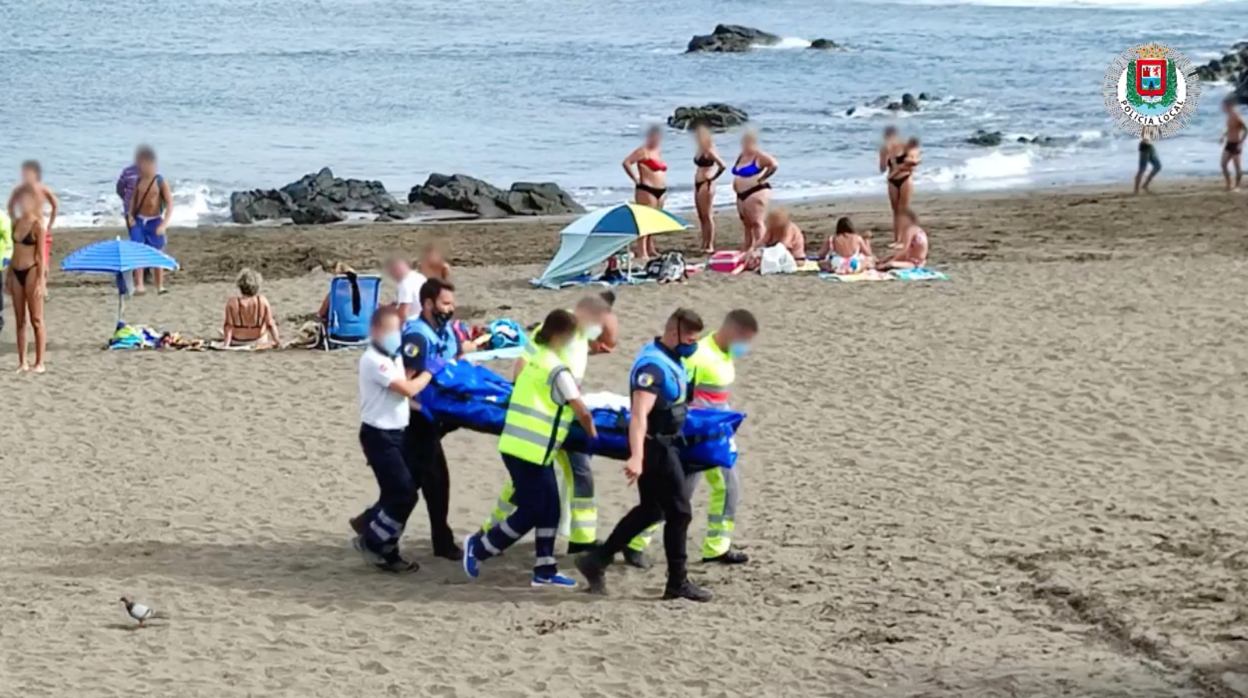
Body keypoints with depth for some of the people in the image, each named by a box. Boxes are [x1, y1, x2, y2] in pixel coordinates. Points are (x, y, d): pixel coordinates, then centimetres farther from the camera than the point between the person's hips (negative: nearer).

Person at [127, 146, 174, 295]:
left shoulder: (161, 182, -9)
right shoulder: (139, 181, 3)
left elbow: (170, 204, -11)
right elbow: (134, 199, 13)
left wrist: (164, 224, -21)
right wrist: (130, 214, -5)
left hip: (154, 221, -3)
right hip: (138, 220, 3)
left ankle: (160, 286, 15)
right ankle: (139, 285, -12)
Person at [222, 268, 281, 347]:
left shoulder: (232, 303, -24)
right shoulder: (263, 301, -21)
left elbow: (229, 325, -21)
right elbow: (270, 324, -14)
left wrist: (226, 344, -16)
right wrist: (277, 341, -5)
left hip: (237, 343, 0)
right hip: (258, 341, 0)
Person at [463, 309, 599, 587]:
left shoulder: (535, 358, 10)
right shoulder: (557, 370, -15)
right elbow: (582, 412, -14)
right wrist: (593, 435, 3)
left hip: (521, 445, 9)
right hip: (530, 450, -9)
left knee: (549, 508, 12)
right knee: (530, 512, -1)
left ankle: (545, 570, 15)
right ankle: (478, 546, 7)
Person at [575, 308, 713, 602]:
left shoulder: (670, 359, 8)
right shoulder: (653, 366, -23)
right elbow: (639, 415, -34)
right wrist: (636, 457, -44)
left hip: (666, 444, 10)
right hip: (655, 447, -10)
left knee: (650, 510, 18)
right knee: (678, 512, -3)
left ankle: (597, 560, 22)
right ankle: (678, 583, 6)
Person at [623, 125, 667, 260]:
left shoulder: (658, 151, 17)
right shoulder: (643, 151, -9)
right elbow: (626, 162, -17)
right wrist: (636, 179, -12)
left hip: (660, 190, 9)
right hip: (646, 190, -9)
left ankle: (650, 248, 22)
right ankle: (642, 251, -13)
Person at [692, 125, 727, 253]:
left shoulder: (709, 151, -13)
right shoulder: (700, 150, 12)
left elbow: (722, 166, -21)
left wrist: (712, 178, -13)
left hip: (706, 184, -9)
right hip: (698, 184, 9)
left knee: (707, 216, -6)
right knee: (701, 216, 11)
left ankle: (710, 246, -4)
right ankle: (704, 244, 16)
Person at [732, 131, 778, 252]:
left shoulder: (759, 156, -13)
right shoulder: (741, 156, 14)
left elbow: (774, 164, -27)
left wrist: (761, 179, -19)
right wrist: (735, 183, 13)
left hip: (756, 193, -9)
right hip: (741, 194, 9)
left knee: (757, 223, -12)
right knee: (746, 225, 14)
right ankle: (744, 253, 19)